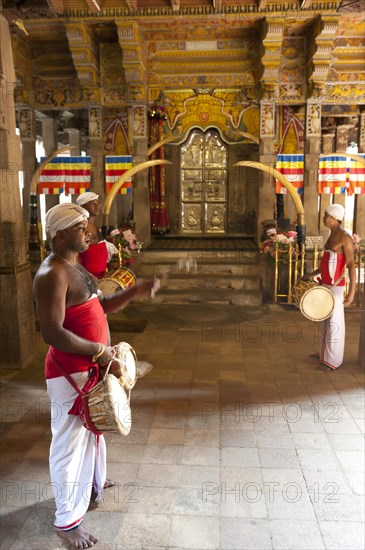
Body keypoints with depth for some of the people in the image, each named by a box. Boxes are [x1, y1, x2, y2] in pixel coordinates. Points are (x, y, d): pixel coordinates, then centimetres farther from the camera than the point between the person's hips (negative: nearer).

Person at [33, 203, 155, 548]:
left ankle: (93, 481, 50)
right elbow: (53, 333, -28)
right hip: (69, 373, -10)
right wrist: (97, 350, -21)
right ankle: (66, 521, 22)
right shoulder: (52, 274, -23)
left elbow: (100, 306, 15)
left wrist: (135, 292, 2)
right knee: (70, 442, 4)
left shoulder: (76, 267, 9)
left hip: (89, 368, 10)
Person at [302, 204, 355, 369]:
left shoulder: (345, 238, -19)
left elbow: (351, 265, -23)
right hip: (326, 285, 9)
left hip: (335, 287, -9)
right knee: (326, 321, 18)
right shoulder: (332, 236, 10)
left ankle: (334, 360, 14)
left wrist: (352, 292, -28)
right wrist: (312, 274, 22)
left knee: (334, 323, 2)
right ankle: (326, 352, 32)